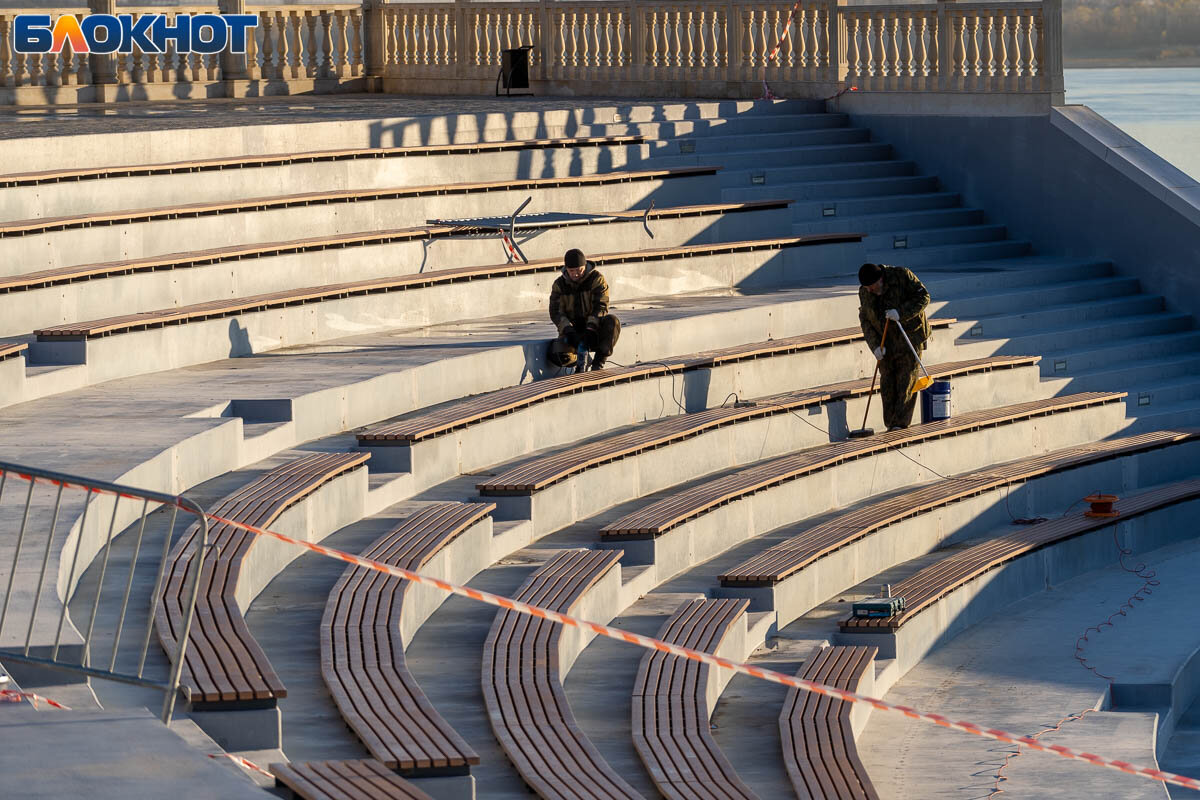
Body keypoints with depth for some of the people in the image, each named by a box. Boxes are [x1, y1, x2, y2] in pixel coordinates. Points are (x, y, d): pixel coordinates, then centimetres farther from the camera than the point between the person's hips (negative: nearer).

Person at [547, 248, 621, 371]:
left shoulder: (597, 279, -3)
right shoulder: (559, 284, 3)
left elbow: (601, 307, -13)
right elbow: (555, 312, -5)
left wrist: (591, 329, -30)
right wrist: (568, 331, -24)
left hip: (593, 328, -1)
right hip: (572, 329, 1)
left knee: (612, 322, -35)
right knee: (557, 356, -30)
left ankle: (599, 362, -19)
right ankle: (577, 359, 8)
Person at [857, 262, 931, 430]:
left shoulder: (902, 276, -13)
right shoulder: (864, 293, 0)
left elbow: (923, 297, -13)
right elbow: (865, 321, 1)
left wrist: (901, 312, -26)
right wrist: (875, 345, -12)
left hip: (910, 337, -4)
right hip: (887, 345, 4)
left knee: (907, 384, -7)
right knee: (887, 385, 2)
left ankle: (900, 424, -7)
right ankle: (890, 425, 8)